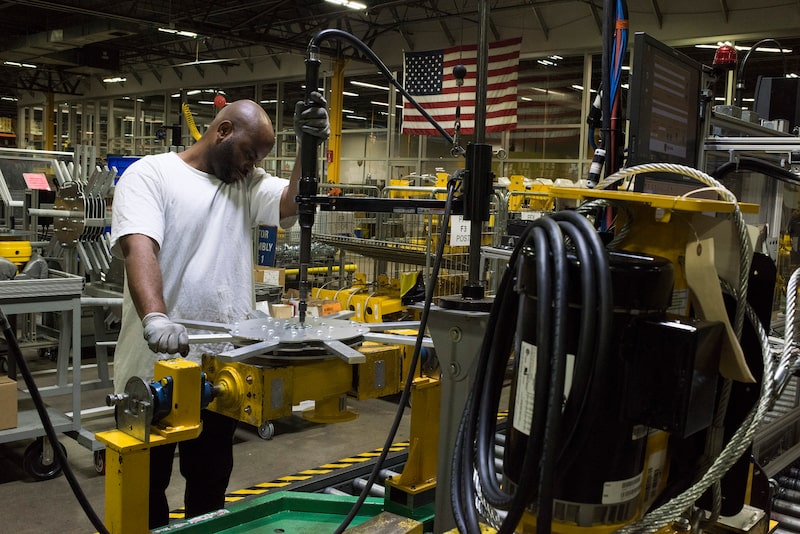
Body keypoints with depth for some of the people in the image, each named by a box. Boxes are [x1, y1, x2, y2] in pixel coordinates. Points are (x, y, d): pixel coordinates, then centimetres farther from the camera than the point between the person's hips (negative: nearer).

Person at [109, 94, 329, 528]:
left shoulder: (247, 184, 10)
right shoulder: (150, 174, -7)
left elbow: (295, 203, -5)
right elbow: (138, 247, -23)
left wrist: (308, 145, -19)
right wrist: (155, 318, -39)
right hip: (155, 366, -4)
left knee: (211, 484, 20)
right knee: (146, 484, 12)